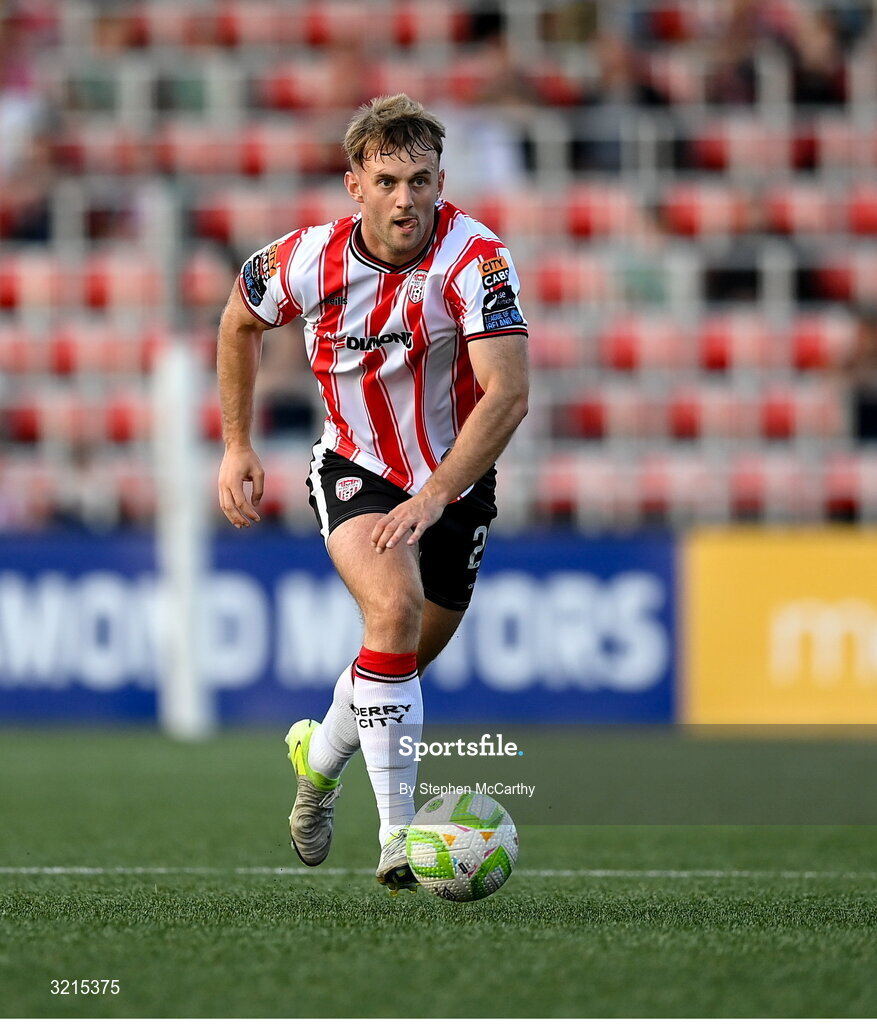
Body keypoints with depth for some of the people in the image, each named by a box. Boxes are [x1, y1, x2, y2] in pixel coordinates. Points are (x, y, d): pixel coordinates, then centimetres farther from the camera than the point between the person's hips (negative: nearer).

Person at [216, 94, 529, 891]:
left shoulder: (477, 259, -27)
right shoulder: (309, 261, -19)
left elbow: (508, 396, -35)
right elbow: (241, 319, 4)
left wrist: (432, 498, -43)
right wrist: (237, 445, 4)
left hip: (455, 476, 1)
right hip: (355, 468, -1)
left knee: (407, 659, 13)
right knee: (395, 608, -28)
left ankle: (321, 755, 47)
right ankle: (398, 834, -24)